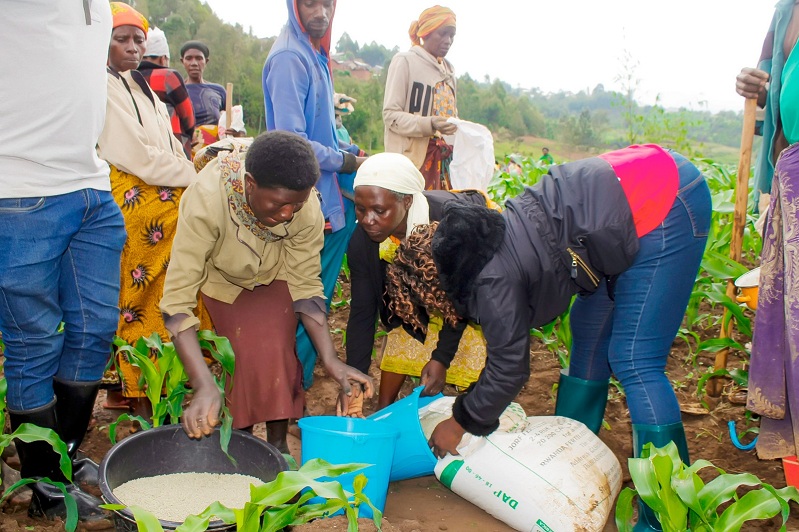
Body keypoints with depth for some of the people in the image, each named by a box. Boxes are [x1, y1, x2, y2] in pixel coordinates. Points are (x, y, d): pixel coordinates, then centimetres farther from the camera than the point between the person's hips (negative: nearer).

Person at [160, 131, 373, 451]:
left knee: (274, 353, -17)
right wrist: (204, 385, -49)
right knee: (241, 357, -14)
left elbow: (306, 285, -18)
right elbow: (178, 298, -40)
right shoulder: (206, 200, -41)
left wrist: (330, 359, -29)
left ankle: (278, 444, 2)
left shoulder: (308, 209, -32)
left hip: (274, 276, 1)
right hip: (220, 277, -1)